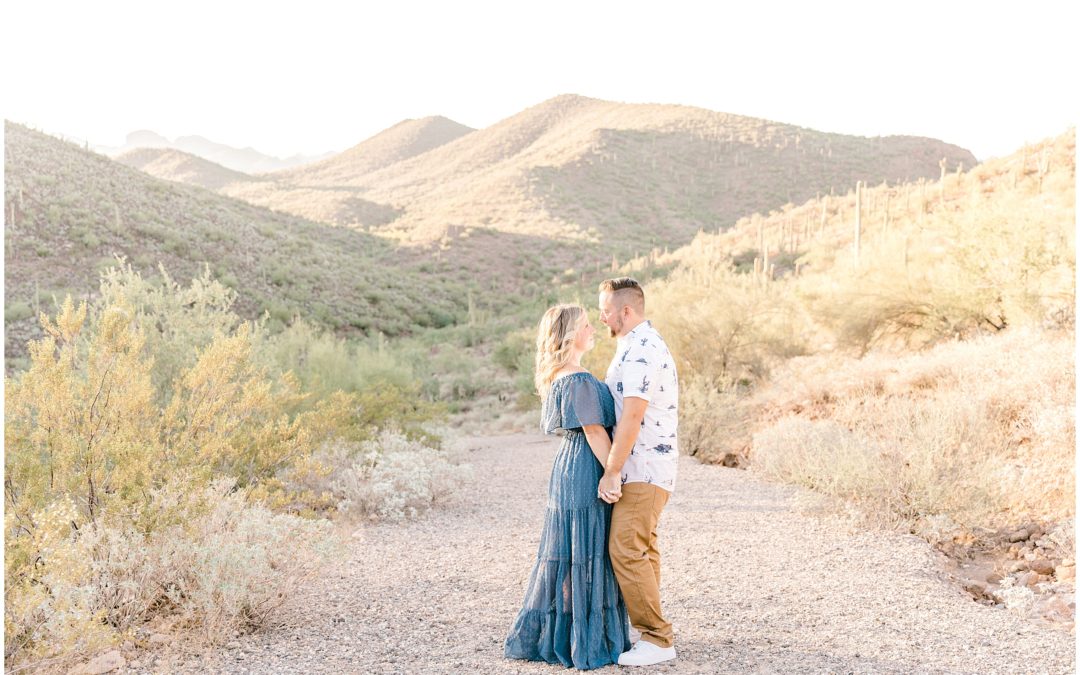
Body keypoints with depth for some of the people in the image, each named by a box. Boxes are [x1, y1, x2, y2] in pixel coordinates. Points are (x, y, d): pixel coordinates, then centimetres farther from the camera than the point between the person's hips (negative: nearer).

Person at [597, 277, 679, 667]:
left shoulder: (640, 351, -19)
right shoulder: (643, 345, 17)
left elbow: (631, 418, -24)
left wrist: (611, 472, -20)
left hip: (643, 469, -11)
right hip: (645, 469, 11)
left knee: (626, 550, -11)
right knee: (642, 549, 14)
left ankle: (657, 639, -5)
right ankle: (648, 626, 21)